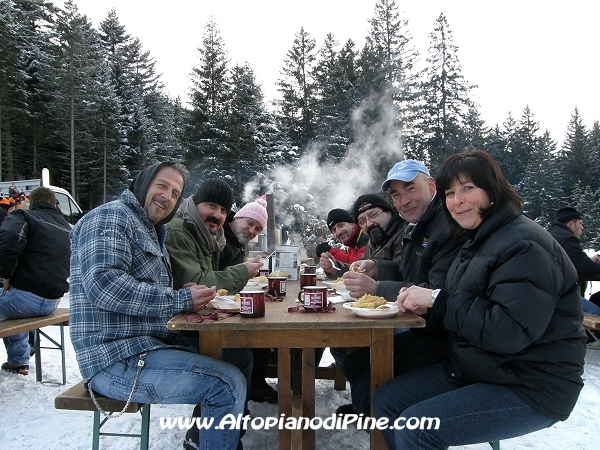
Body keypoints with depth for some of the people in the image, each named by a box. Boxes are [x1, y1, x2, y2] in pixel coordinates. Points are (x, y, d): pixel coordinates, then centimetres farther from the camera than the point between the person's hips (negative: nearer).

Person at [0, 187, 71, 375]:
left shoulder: (24, 217, -5)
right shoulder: (67, 228, 16)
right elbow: (69, 265, 21)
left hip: (28, 296, -8)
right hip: (53, 300, 8)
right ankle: (19, 362, 40)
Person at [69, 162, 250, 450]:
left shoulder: (153, 232, 20)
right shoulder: (112, 216, -10)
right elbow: (102, 284, -26)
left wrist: (190, 297, -2)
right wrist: (180, 300, -21)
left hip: (153, 344, 10)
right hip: (118, 360, -10)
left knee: (241, 359, 11)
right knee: (228, 382, -22)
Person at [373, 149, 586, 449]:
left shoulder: (525, 245, -20)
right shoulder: (479, 240, 11)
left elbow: (510, 333, -28)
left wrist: (438, 299, -22)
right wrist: (425, 304, -7)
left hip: (530, 388, -9)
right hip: (474, 367, 9)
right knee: (385, 400, 3)